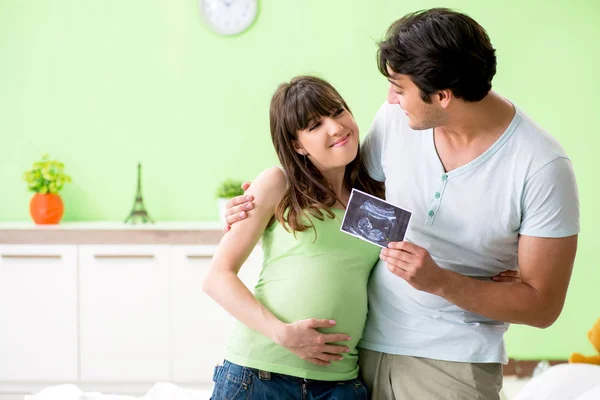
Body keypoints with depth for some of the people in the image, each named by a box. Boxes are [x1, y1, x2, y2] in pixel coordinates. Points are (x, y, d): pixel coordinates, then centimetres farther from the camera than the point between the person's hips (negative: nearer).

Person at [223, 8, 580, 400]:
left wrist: (440, 281, -25)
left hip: (453, 364, -4)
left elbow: (543, 305, -14)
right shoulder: (396, 117, -6)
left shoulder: (542, 167, -19)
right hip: (367, 342, 4)